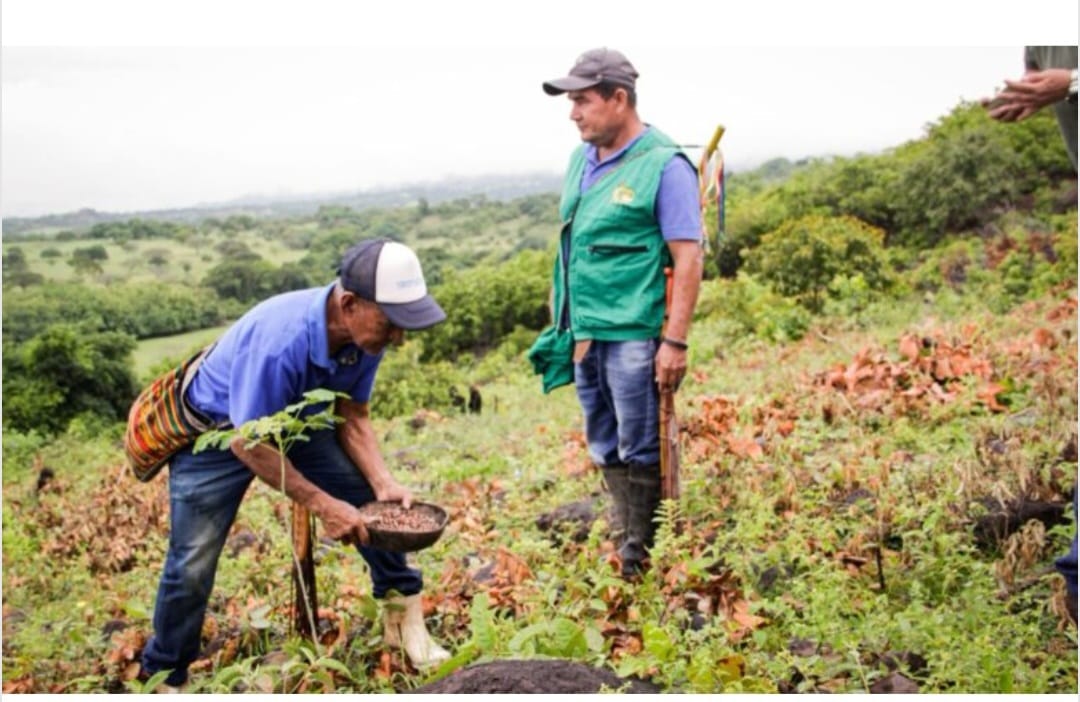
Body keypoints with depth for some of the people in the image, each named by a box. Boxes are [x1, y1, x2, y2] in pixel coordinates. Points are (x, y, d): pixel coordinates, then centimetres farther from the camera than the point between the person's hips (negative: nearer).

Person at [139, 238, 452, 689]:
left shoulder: (365, 333, -21)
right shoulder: (281, 339, -42)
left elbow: (352, 416, -7)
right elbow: (249, 444, -32)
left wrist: (383, 482, -22)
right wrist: (323, 505, -30)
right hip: (215, 431, -6)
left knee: (375, 505, -5)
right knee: (192, 565, -9)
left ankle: (404, 619, 12)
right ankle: (164, 678, 14)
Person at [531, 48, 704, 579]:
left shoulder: (664, 165, -10)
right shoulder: (581, 159, 12)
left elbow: (688, 257, -13)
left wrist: (676, 340, -17)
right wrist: (562, 317, 18)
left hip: (634, 335, -7)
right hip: (585, 332, 7)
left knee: (640, 453, 2)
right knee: (604, 450, 15)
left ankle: (642, 564, 15)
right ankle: (621, 543, 28)